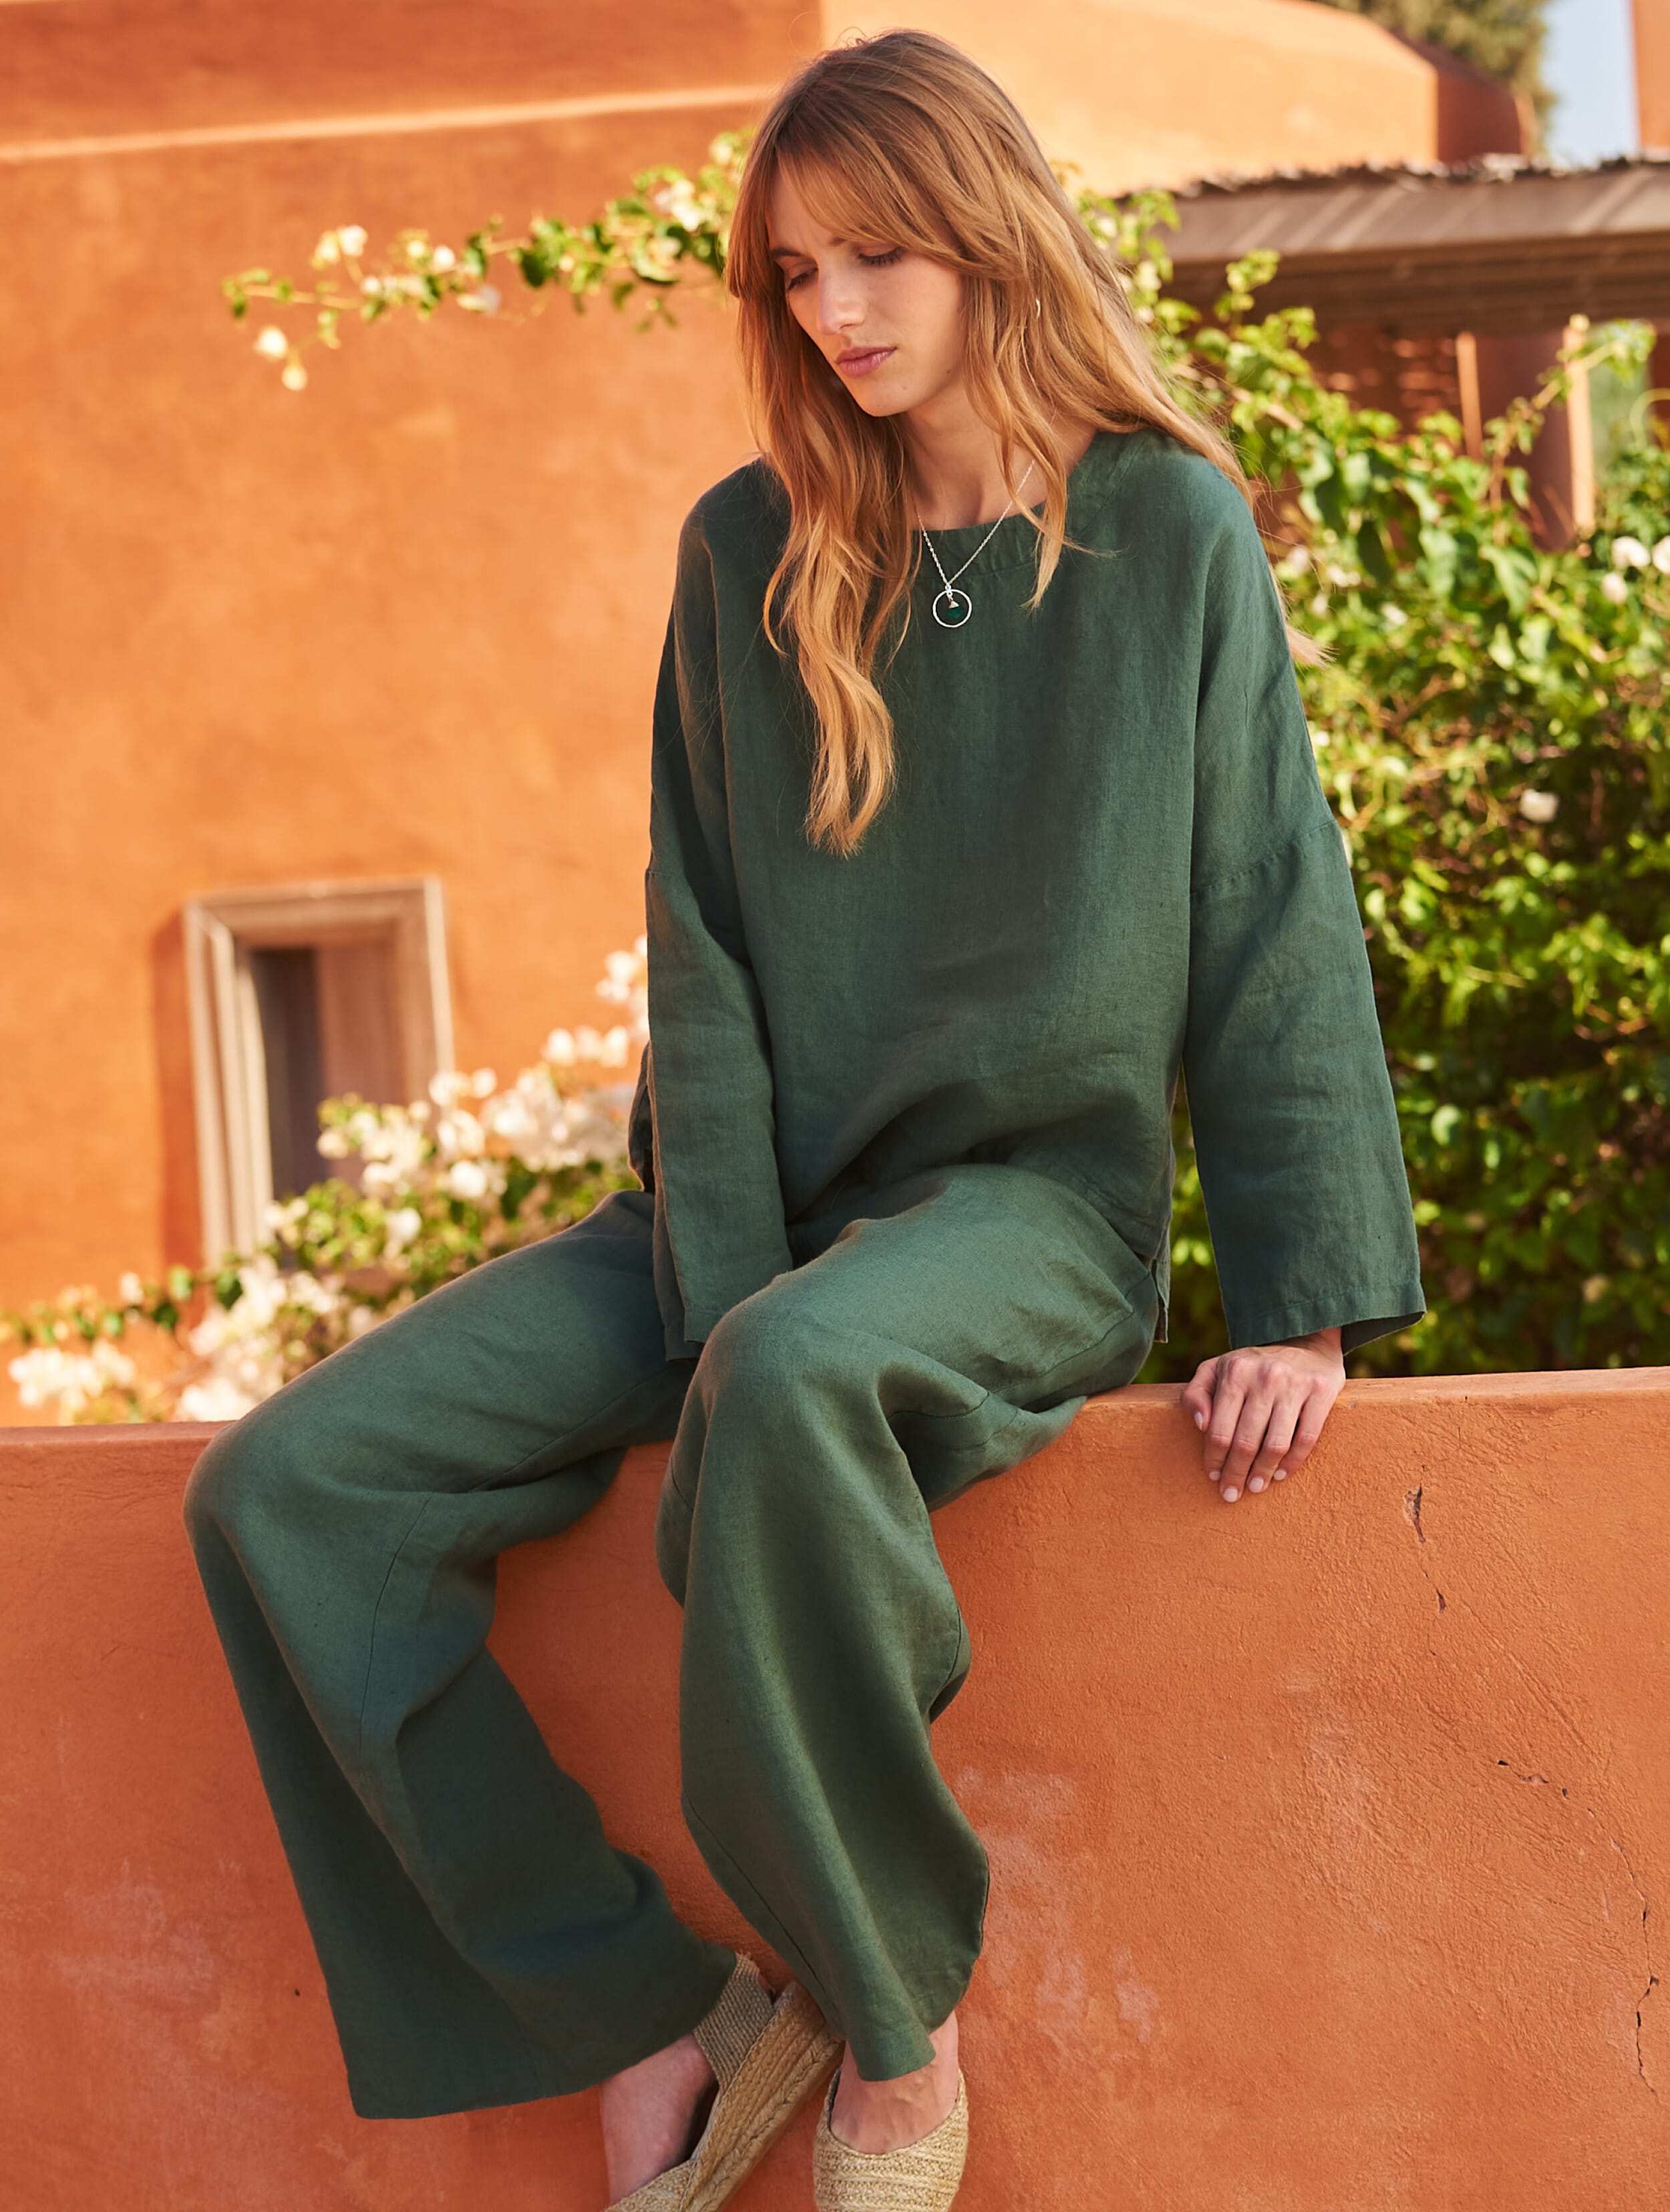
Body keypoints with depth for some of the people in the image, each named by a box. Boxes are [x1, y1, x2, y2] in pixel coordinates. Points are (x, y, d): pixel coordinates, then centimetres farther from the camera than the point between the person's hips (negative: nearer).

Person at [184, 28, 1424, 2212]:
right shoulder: (751, 552, 6)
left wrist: (1304, 1295, -6)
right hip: (769, 1196, 4)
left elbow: (1272, 912, 1)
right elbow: (705, 951, 3)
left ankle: (892, 2018, -19)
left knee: (792, 1391, -40)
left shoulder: (1168, 529, 0)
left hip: (1038, 1194, -4)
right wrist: (722, 1290, -10)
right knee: (286, 1486, -15)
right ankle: (657, 2024, -10)